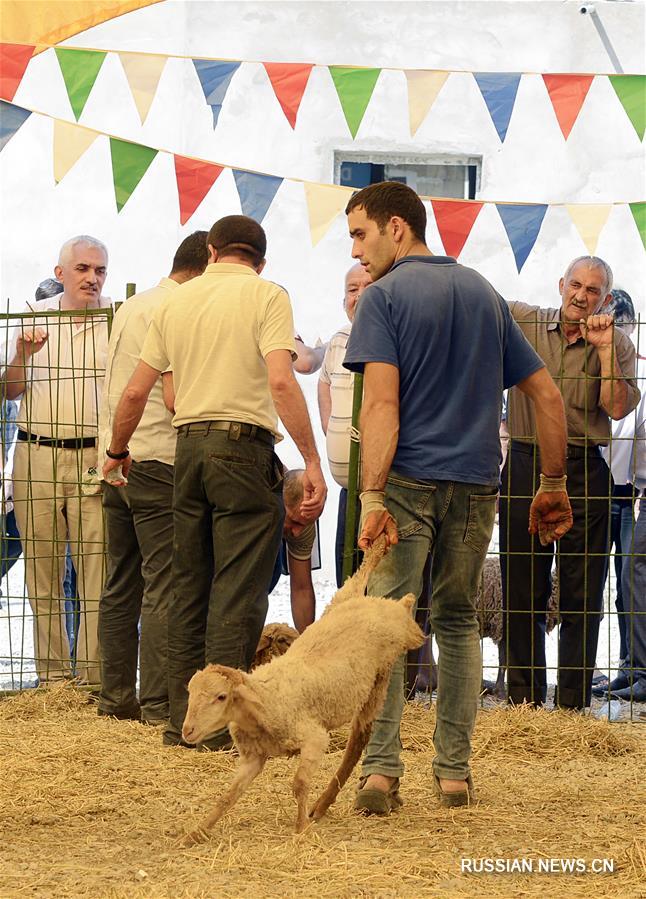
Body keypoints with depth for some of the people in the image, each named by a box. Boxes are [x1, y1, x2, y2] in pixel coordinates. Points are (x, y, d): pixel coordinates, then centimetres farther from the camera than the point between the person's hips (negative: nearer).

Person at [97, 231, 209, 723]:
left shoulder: (130, 307, 19)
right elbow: (175, 396, -17)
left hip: (117, 459, 9)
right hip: (160, 459, -9)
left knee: (122, 585, 12)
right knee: (165, 588, -7)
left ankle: (116, 695, 15)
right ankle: (160, 701, -8)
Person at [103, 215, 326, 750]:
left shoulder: (176, 301, 12)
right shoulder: (266, 296, -3)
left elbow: (136, 392, 13)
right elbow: (281, 381, -16)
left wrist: (117, 452, 29)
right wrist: (313, 463, -16)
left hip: (189, 445, 5)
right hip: (244, 445, -5)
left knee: (189, 588, 12)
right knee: (238, 592, -4)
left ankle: (182, 720, 14)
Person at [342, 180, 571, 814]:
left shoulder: (385, 296, -2)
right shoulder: (483, 292, 16)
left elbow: (381, 404, -14)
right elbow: (547, 395, 15)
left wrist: (372, 497, -19)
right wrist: (553, 487, 19)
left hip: (409, 478, -5)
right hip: (476, 483, 5)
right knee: (458, 620, 15)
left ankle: (381, 770, -12)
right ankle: (454, 772, 12)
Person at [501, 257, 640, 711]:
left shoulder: (617, 344, 3)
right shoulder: (522, 321, 5)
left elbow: (617, 407, -9)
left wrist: (604, 349, -14)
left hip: (584, 470, -1)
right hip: (526, 465, 1)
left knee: (582, 596, -1)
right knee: (522, 590, 5)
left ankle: (573, 704, 4)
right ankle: (525, 701, 13)